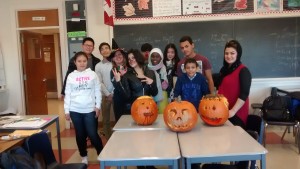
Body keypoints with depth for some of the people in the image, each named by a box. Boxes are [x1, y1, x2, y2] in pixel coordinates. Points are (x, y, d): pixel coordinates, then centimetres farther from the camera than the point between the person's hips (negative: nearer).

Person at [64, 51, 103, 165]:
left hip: (89, 110, -2)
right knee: (80, 135, 11)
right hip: (75, 110, 2)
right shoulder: (71, 76, 3)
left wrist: (98, 106, -2)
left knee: (92, 134, -3)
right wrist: (66, 110, 3)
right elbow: (67, 94, 5)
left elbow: (97, 91, 3)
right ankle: (84, 156, 28)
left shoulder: (92, 74, 1)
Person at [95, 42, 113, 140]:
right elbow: (99, 83, 0)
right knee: (106, 119, 7)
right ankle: (109, 140, 18)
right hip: (105, 95, 1)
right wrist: (108, 94, -6)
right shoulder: (98, 66, 4)